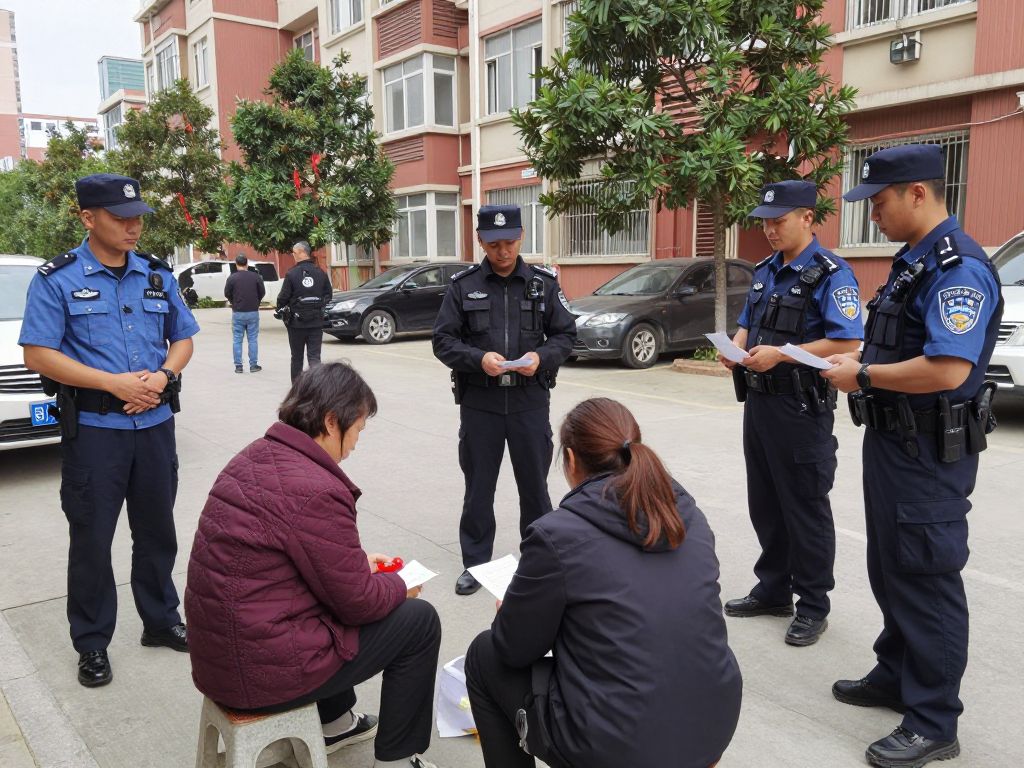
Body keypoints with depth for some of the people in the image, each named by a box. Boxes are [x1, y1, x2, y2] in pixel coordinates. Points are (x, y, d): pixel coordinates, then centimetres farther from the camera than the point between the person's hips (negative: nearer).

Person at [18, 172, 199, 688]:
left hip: (155, 423, 4)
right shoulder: (57, 279, -5)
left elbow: (183, 338, 14)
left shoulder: (158, 275, 8)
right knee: (91, 540, 4)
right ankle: (92, 645, 20)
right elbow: (38, 355, -9)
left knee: (157, 530, 15)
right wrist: (113, 383, -18)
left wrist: (162, 376, -8)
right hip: (93, 429, -4)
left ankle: (161, 620, 32)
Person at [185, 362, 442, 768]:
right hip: (263, 668, -9)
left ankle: (334, 722, 42)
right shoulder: (316, 490, -26)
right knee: (419, 621, 5)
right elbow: (358, 602, -16)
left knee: (340, 579, 31)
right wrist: (399, 586, 4)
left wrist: (357, 560, 14)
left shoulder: (254, 456, 2)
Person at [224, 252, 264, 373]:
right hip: (253, 312, 1)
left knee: (237, 340, 8)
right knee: (253, 339, 8)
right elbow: (262, 292, 3)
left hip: (238, 313, -1)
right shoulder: (256, 276, -3)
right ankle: (253, 365, 9)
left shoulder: (232, 278, -7)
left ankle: (238, 366, 8)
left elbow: (227, 294, -1)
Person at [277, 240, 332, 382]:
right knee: (314, 357, 2)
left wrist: (280, 309, 10)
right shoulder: (321, 273, 0)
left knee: (297, 357, 12)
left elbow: (283, 297, -9)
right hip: (316, 322, 2)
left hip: (296, 322, -2)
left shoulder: (292, 274, -12)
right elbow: (328, 295, 7)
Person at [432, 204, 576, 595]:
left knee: (534, 484, 12)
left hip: (530, 401, 1)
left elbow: (565, 334, 5)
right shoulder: (464, 285, 0)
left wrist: (542, 357, -15)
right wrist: (479, 358, -19)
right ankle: (475, 563, 24)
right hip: (479, 402, 0)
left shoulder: (543, 282, 3)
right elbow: (443, 340, -1)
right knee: (478, 486, 10)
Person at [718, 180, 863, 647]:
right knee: (765, 503, 15)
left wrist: (780, 354, -26)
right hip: (758, 401, 8)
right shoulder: (765, 271, 12)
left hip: (801, 407, -8)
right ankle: (773, 590, 30)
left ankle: (813, 605, 17)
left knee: (805, 508, 3)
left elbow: (847, 343, -20)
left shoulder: (830, 274, -12)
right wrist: (735, 348, -2)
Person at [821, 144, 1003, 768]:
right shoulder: (913, 261, 12)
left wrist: (863, 377, -19)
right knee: (890, 570, 20)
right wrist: (862, 359, 6)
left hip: (929, 454, -10)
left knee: (926, 581, 1)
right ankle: (896, 676, 37)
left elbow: (947, 369, -30)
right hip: (893, 442, 10)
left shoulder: (959, 267, -20)